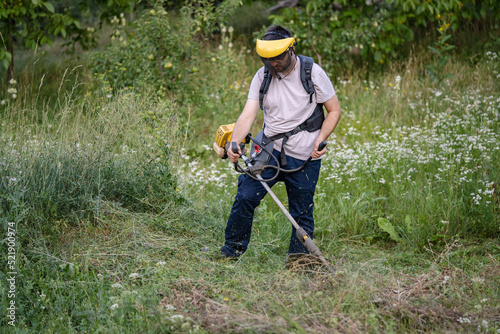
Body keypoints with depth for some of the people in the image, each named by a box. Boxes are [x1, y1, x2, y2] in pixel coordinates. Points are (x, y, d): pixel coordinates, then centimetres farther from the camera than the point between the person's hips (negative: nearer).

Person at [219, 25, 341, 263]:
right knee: (245, 197, -9)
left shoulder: (313, 73, -8)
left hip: (303, 157, -2)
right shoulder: (262, 76, -1)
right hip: (270, 149, 2)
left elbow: (334, 110, -1)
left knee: (302, 214, 3)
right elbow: (248, 114, -8)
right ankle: (234, 246, 9)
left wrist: (320, 140, -15)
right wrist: (235, 143, -25)